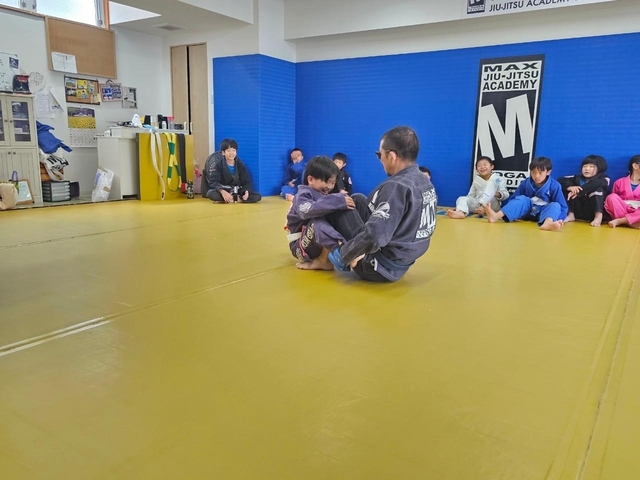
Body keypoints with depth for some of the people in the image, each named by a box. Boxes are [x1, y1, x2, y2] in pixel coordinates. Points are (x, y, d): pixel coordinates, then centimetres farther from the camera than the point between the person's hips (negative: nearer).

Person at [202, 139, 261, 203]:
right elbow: (213, 181, -16)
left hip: (237, 192, 3)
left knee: (257, 196, -21)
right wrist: (222, 192, -36)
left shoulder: (240, 164, 2)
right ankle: (240, 198, -31)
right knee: (211, 194, -35)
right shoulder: (217, 163, -6)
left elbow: (246, 182, -1)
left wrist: (246, 191, -25)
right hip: (222, 190, -3)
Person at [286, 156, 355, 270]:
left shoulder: (325, 195, 10)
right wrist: (338, 202, -39)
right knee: (317, 222, -34)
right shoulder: (303, 195, -13)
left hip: (322, 244, 8)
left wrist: (342, 200, -19)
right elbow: (307, 210, -37)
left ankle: (320, 261, -10)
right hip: (302, 246, -8)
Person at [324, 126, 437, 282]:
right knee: (357, 200, 17)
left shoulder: (397, 187, -26)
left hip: (380, 265, -9)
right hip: (402, 261, 9)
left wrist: (344, 253, -15)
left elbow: (373, 237, -33)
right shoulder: (426, 182, 1)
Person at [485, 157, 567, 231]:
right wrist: (513, 214, -17)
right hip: (528, 212, 2)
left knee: (556, 206, -30)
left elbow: (562, 206, -11)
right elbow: (513, 199, 0)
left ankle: (547, 223, -66)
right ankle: (496, 216, -49)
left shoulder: (554, 186, -9)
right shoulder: (525, 183, -3)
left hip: (543, 213, -1)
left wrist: (559, 219, -30)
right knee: (522, 199, -25)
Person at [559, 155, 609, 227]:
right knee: (565, 187, -4)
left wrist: (578, 191, -32)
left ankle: (598, 216, -30)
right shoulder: (578, 178, 7)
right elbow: (560, 180, -5)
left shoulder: (604, 179, -4)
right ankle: (571, 215, -8)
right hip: (578, 213, 4)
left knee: (597, 188, -23)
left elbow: (595, 184, -28)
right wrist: (570, 187, -23)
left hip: (592, 213, -3)